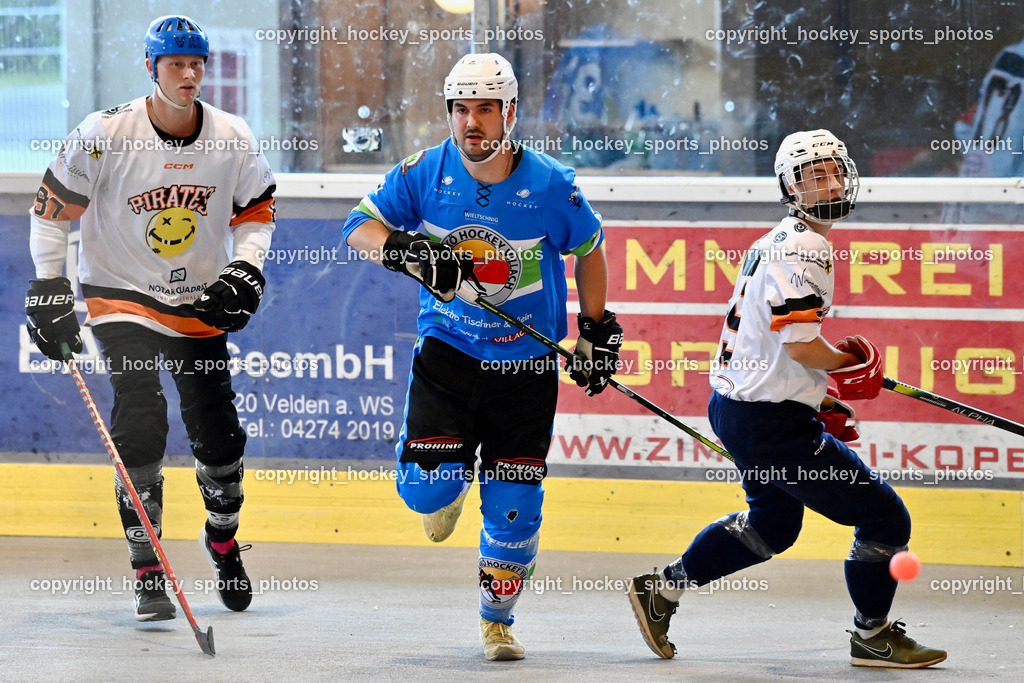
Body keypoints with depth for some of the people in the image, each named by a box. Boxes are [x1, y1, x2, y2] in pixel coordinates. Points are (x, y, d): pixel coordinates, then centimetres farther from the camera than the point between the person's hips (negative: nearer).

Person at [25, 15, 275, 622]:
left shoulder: (233, 140, -7)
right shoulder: (105, 134, -16)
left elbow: (256, 208, 8)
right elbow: (55, 205, -6)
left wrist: (244, 271, -7)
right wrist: (49, 288, -8)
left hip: (201, 302, 3)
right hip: (122, 295, -3)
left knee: (218, 434, 5)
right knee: (141, 427, -16)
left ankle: (223, 538, 33)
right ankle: (147, 573, -8)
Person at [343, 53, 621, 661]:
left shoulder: (551, 185, -11)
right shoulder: (425, 173, -8)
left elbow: (588, 248, 6)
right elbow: (359, 225, -3)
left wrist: (597, 329, 8)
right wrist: (404, 250, -24)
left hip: (526, 365, -1)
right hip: (446, 354, 1)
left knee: (514, 507, -2)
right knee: (424, 486, -13)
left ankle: (498, 620, 19)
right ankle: (453, 481, 27)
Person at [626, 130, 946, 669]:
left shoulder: (775, 243, 14)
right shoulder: (800, 250, -19)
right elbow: (801, 346, -26)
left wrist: (820, 402, 18)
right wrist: (851, 364, -7)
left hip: (735, 405, 11)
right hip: (772, 423, -11)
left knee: (773, 523, 32)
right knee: (884, 518, -4)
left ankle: (662, 588, 33)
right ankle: (872, 638, 12)